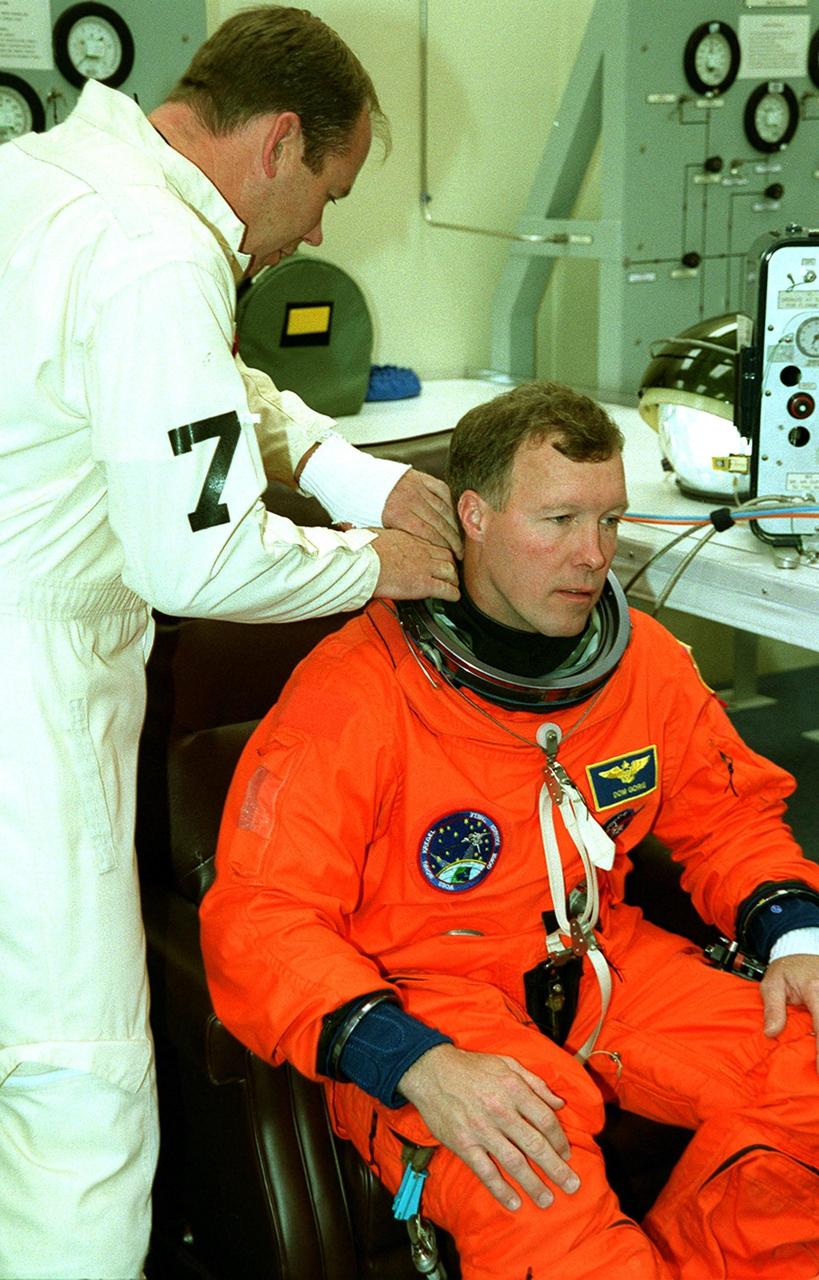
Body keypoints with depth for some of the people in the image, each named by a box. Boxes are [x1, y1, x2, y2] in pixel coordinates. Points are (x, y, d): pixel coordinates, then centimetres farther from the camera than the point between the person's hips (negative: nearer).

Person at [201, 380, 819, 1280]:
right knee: (537, 1200, -36)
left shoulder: (646, 659, 2)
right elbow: (260, 919, -20)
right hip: (418, 990, -6)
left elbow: (728, 816, 18)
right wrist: (417, 1064, -34)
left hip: (600, 962, 6)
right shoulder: (355, 692, -16)